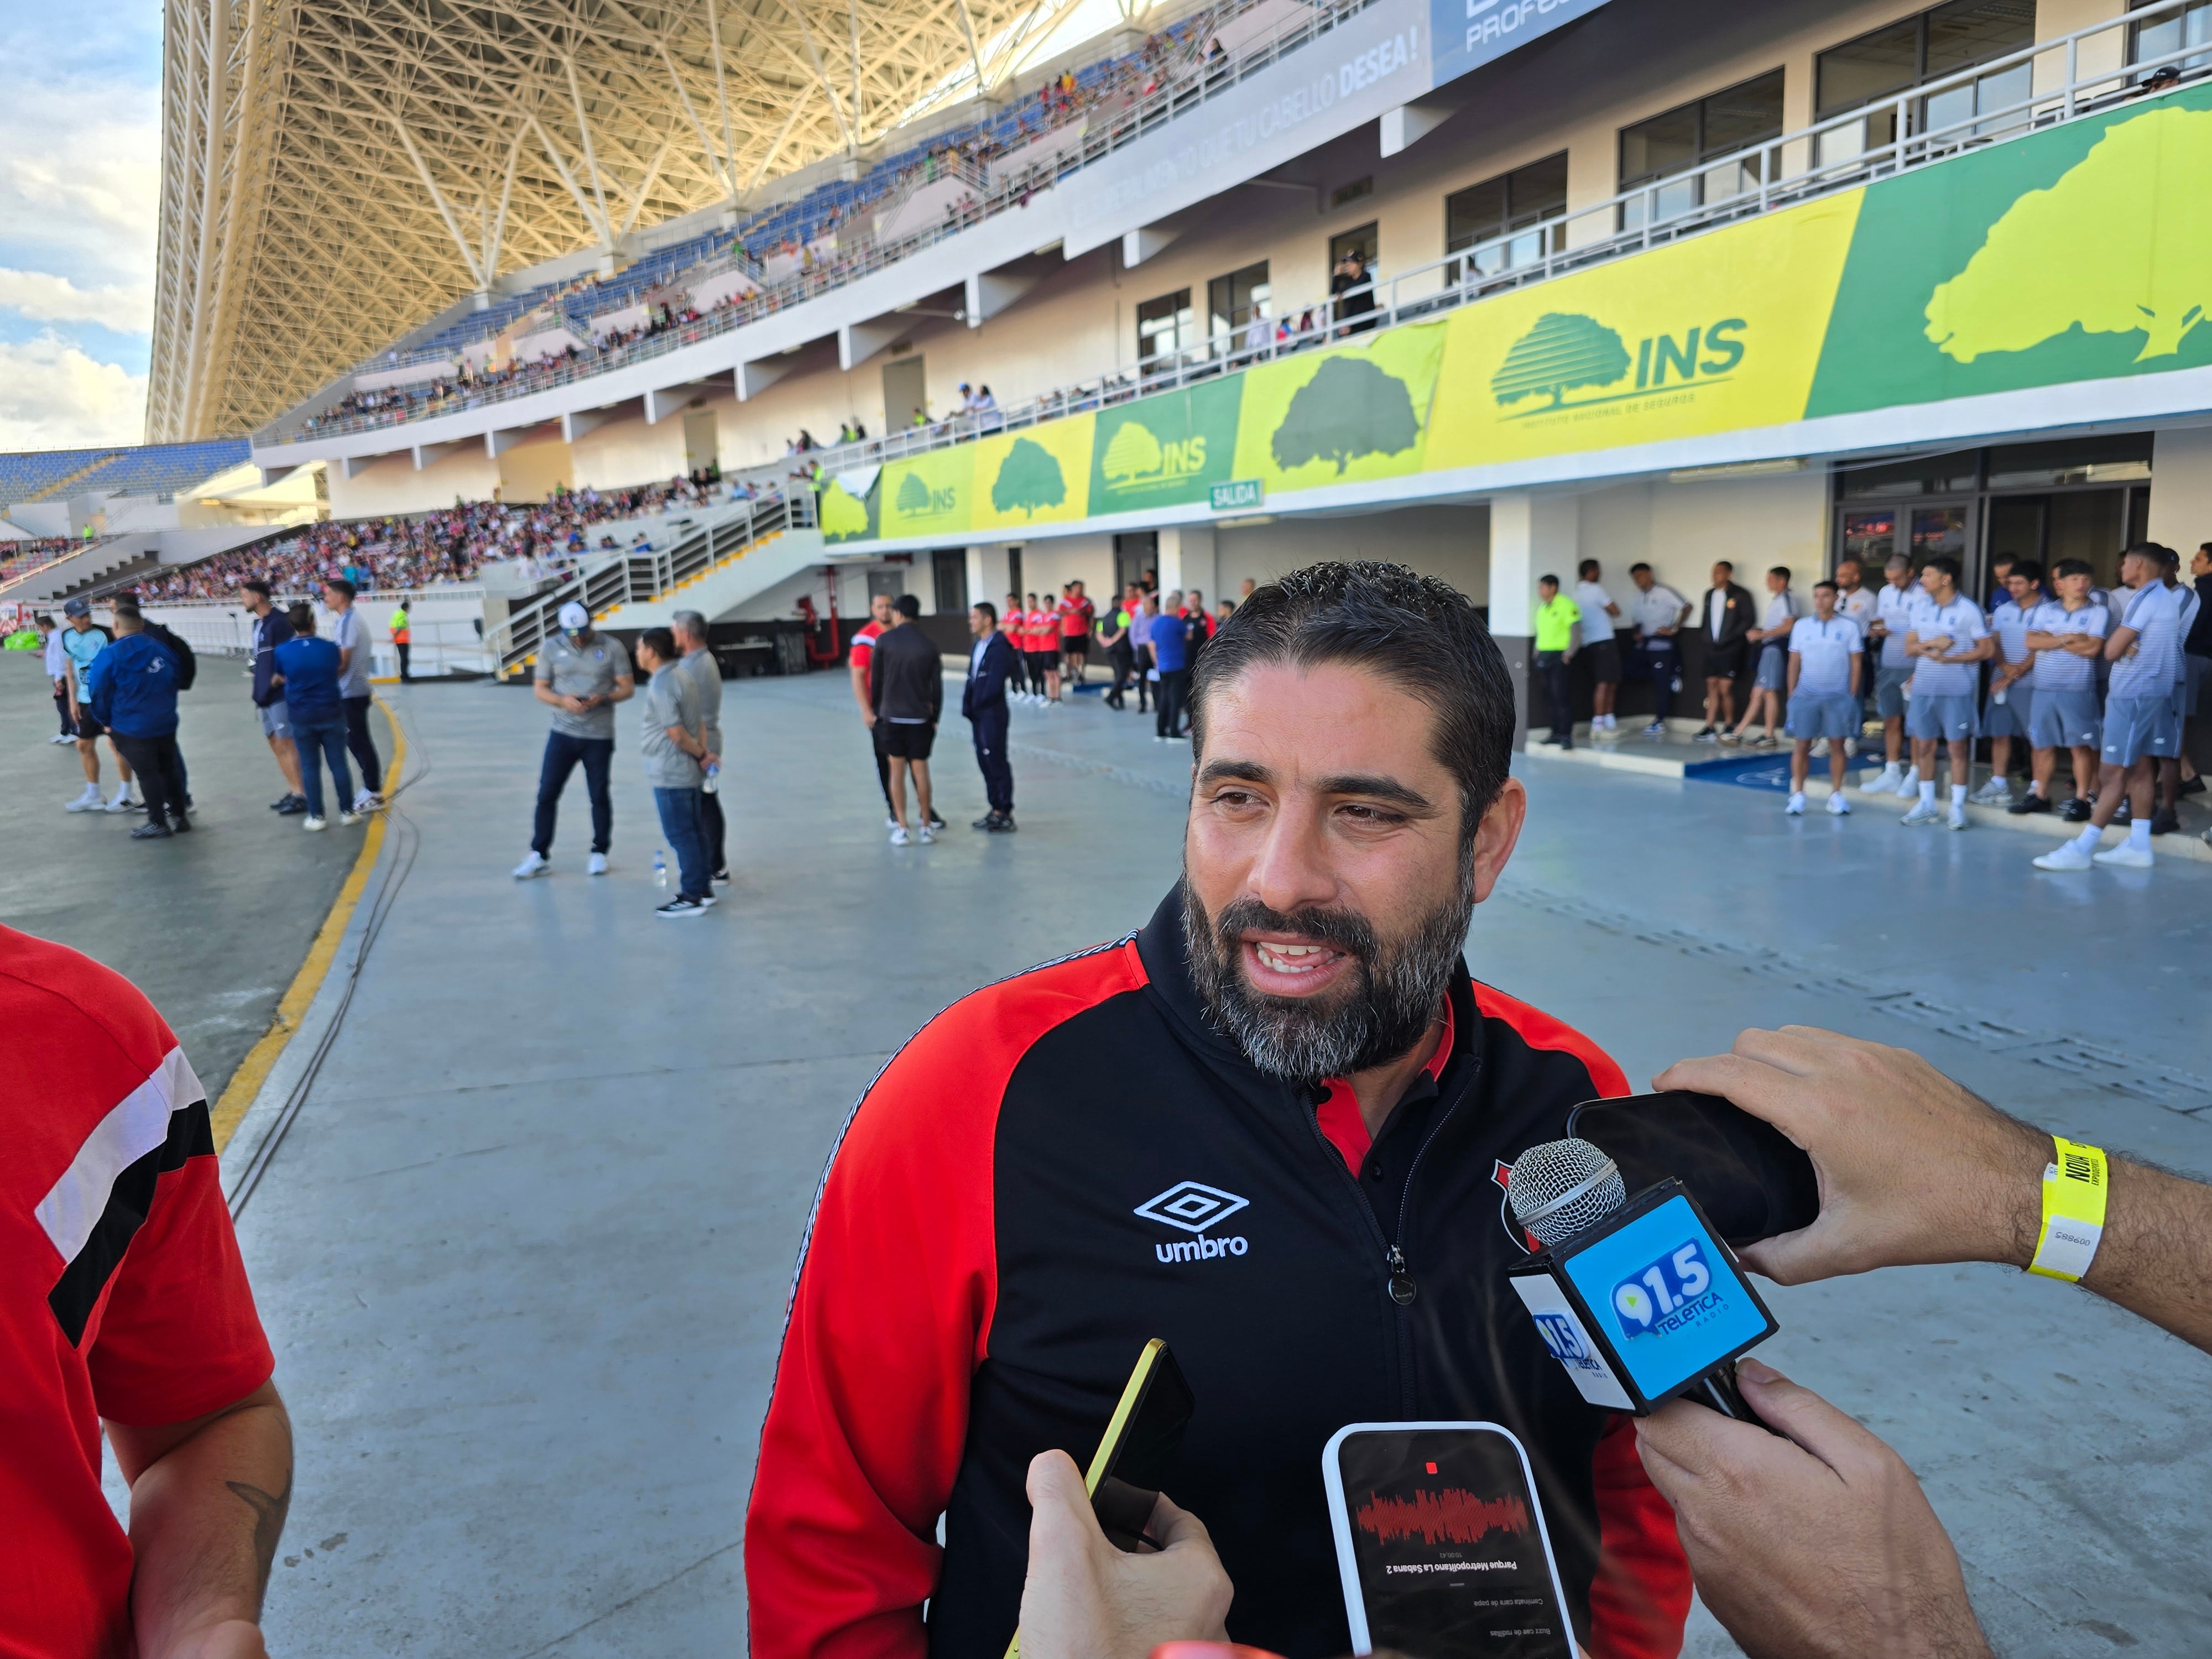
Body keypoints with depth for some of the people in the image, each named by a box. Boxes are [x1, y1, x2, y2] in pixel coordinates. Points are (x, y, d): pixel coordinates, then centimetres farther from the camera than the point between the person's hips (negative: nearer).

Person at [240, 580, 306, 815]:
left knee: (287, 744, -8)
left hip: (280, 695, -10)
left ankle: (301, 796, -4)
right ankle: (292, 791, 21)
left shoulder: (278, 622, -15)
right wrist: (259, 694, 21)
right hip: (266, 695, 10)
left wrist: (278, 679, -20)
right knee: (276, 744, 13)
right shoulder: (259, 623, 14)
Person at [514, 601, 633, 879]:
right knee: (547, 794, 0)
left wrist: (603, 699, -20)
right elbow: (539, 689, 4)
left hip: (599, 736, -1)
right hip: (562, 733, 1)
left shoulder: (612, 648, -3)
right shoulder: (551, 648, 1)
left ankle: (599, 853, 22)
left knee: (599, 796, 7)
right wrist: (563, 700, -16)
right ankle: (539, 855, 10)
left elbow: (628, 688, -1)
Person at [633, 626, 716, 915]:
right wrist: (704, 752, 1)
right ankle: (703, 889, 23)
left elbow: (676, 734, -21)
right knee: (693, 832, 15)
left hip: (670, 774, -10)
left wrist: (701, 755, -9)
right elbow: (698, 723, 11)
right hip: (689, 772, 10)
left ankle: (692, 897, 3)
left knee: (680, 835, -2)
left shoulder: (660, 686, -20)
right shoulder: (680, 675, 11)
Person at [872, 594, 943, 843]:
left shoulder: (884, 641, -5)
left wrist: (877, 710, 10)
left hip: (892, 715, -1)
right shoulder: (928, 646, -2)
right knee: (920, 769, 7)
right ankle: (927, 827, 10)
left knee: (897, 770, 6)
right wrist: (935, 718, 11)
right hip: (920, 717, 1)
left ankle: (902, 828, 4)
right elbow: (937, 686, 1)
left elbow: (877, 679, -1)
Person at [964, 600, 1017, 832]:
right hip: (979, 715, 9)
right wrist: (968, 704, 0)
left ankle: (1005, 814, 5)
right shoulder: (977, 647, 11)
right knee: (985, 762, 13)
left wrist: (974, 704, -10)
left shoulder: (999, 649, -16)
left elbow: (994, 687, -21)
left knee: (996, 762, -3)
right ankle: (996, 810, 23)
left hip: (992, 714, -9)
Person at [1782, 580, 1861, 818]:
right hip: (1805, 696, 1)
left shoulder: (1849, 628, 2)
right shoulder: (1801, 626, 5)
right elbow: (1794, 663, 8)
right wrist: (1792, 695, 4)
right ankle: (1798, 795, 6)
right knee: (1801, 746, 1)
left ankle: (1836, 795, 11)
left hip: (1838, 697, -1)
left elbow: (1856, 663, 3)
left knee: (1837, 746, 3)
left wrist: (1852, 696, -2)